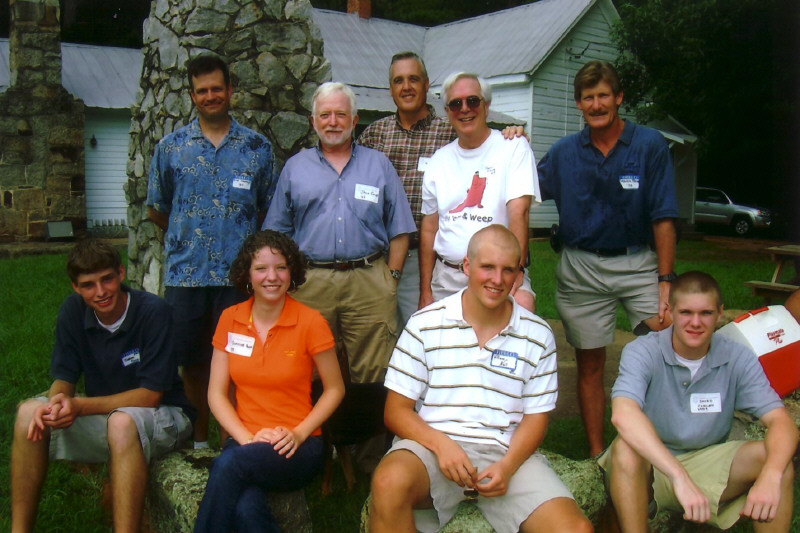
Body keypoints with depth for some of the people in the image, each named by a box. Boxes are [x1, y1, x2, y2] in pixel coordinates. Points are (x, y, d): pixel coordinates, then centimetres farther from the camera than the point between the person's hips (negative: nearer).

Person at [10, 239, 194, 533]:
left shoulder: (153, 311, -20)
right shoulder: (73, 310, -5)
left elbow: (150, 395, -20)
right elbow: (64, 378, -1)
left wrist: (80, 406, -30)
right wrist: (57, 402, -26)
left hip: (163, 416, -5)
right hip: (103, 414, 5)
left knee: (122, 422, -37)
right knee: (29, 411, -14)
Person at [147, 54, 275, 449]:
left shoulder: (257, 148, 6)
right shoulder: (171, 147, 8)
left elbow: (269, 209, 10)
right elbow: (156, 209, 15)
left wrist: (246, 242, 3)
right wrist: (187, 236, 12)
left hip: (238, 274, -1)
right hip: (185, 273, 1)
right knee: (192, 362, 9)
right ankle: (198, 442, 24)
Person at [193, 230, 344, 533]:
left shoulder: (310, 322, -5)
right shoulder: (230, 320, 5)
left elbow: (334, 389, 3)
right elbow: (217, 394, 6)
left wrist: (298, 434, -10)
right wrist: (248, 438, -10)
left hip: (296, 449, -1)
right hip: (246, 442, 2)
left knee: (229, 464, -32)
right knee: (247, 509, -32)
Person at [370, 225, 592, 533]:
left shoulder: (538, 335, 7)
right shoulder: (425, 324, 2)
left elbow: (535, 417, 9)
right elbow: (397, 410, 2)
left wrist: (507, 466, -11)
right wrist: (441, 444, -17)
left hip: (508, 452, 1)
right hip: (434, 442, -1)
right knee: (389, 482, -34)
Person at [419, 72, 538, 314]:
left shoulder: (513, 147, 0)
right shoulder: (439, 159, 11)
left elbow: (518, 211, -11)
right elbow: (429, 228, 12)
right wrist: (425, 290, 8)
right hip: (446, 277, 5)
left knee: (521, 306, -31)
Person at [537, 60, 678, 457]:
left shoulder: (650, 145, -3)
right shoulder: (564, 152, 4)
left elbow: (663, 218, -6)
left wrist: (666, 281, -12)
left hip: (639, 264, -1)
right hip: (582, 269, 2)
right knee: (589, 365, 9)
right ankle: (597, 456, 23)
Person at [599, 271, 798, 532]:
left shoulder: (738, 358, -7)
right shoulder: (642, 352, -18)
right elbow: (623, 414, -36)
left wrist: (771, 476, -37)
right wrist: (680, 478, -46)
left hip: (708, 464, 3)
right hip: (650, 464, -3)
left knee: (771, 456, -22)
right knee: (625, 447, -35)